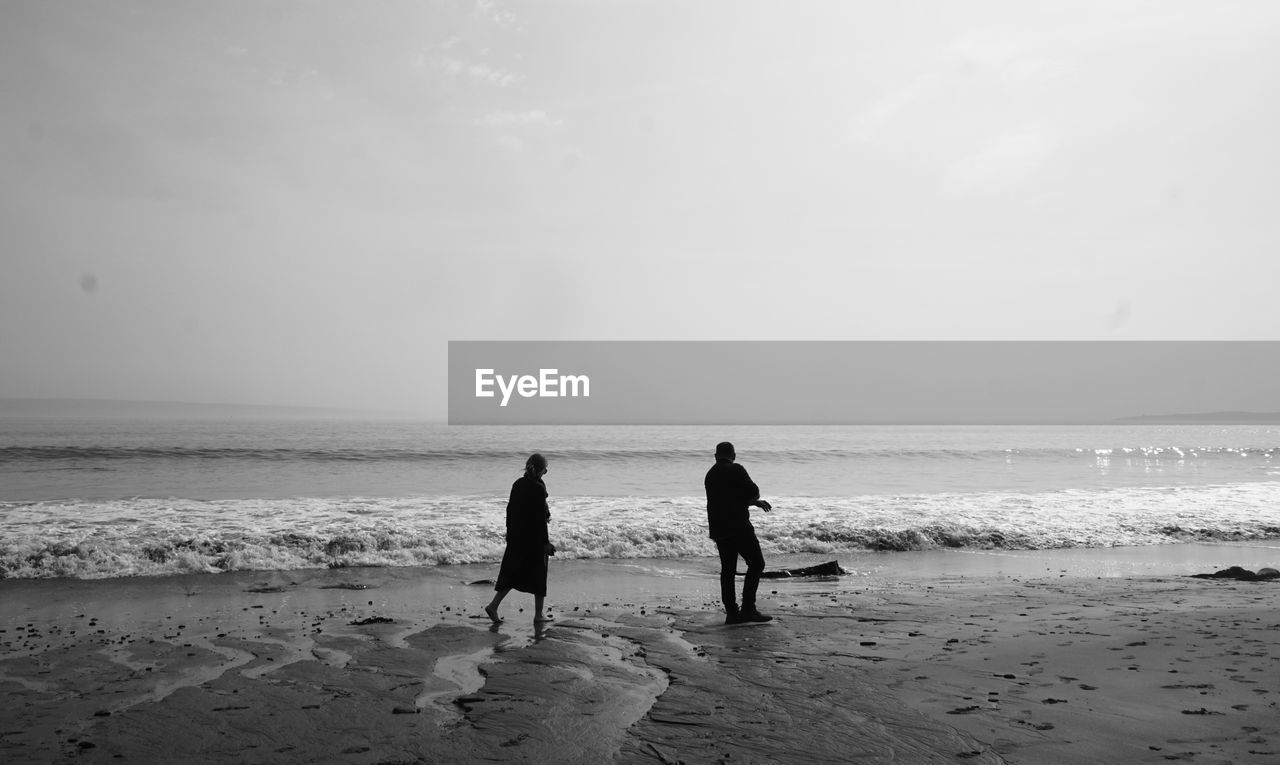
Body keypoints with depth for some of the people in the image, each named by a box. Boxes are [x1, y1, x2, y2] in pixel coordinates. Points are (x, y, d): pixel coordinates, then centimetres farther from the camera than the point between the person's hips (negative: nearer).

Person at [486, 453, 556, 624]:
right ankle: (538, 614, 16)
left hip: (516, 536, 6)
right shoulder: (539, 488, -18)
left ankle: (493, 605, 6)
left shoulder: (518, 484, 3)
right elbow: (541, 518, -18)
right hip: (534, 537, -6)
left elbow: (510, 509, 9)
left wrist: (510, 533, 19)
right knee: (538, 573, 8)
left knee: (513, 572, 15)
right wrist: (546, 543, -12)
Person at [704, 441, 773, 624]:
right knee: (756, 563, -2)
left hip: (718, 528, 8)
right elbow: (754, 492, -8)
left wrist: (755, 502, 24)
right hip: (738, 526, -8)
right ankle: (748, 608, -8)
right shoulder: (736, 470, -7)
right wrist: (754, 500, 15)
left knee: (727, 569, 9)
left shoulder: (710, 475, 18)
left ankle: (731, 612, 8)